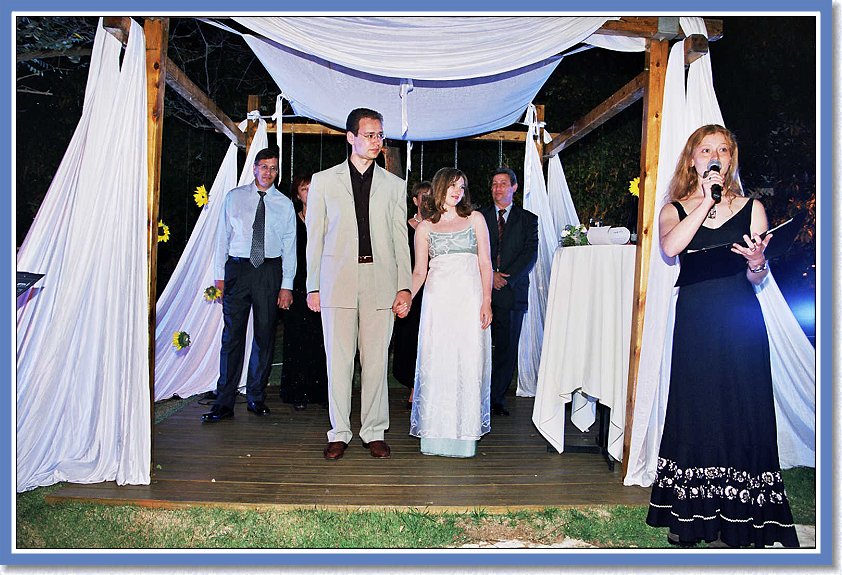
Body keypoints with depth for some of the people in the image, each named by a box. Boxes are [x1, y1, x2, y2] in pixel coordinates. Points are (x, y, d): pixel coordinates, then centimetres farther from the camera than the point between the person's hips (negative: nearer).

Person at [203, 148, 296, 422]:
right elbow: (223, 237, 9)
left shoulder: (285, 204, 8)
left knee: (265, 334, 5)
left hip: (270, 270, 1)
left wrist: (287, 285, -1)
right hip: (238, 268, 0)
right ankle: (224, 403, 1)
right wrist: (220, 274, 1)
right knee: (232, 334, -4)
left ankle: (256, 397, 18)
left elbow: (289, 246, 6)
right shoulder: (235, 197, 9)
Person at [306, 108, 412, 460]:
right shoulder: (323, 181, 8)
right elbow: (314, 237, 7)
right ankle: (339, 433, 16)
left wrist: (404, 287, 0)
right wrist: (312, 287, 3)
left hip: (380, 283, 1)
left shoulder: (394, 185, 11)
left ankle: (374, 432, 17)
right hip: (337, 282, -1)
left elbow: (400, 239, 8)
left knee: (376, 361, 5)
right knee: (338, 360, 4)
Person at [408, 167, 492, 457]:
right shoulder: (425, 227, 12)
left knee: (468, 364, -1)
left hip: (469, 299, 0)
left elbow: (485, 263, 5)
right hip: (437, 300, 1)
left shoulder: (475, 219, 11)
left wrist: (486, 301, -6)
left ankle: (464, 431, 10)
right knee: (435, 364, -1)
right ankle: (435, 433, 9)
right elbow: (419, 271, 10)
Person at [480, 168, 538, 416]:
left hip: (513, 291, 0)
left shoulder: (528, 219, 11)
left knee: (507, 347, 3)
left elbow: (531, 254, 1)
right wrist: (490, 275, -9)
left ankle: (498, 398, 12)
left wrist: (506, 277, -11)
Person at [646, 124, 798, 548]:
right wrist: (706, 202, -13)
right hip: (694, 324, 0)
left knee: (741, 412, 0)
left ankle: (737, 519, 13)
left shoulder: (751, 208, 9)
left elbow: (758, 279, 7)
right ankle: (690, 515, 16)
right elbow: (669, 248, -15)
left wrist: (757, 263, -15)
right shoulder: (675, 210, 8)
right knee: (693, 412, 3)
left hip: (740, 323, 0)